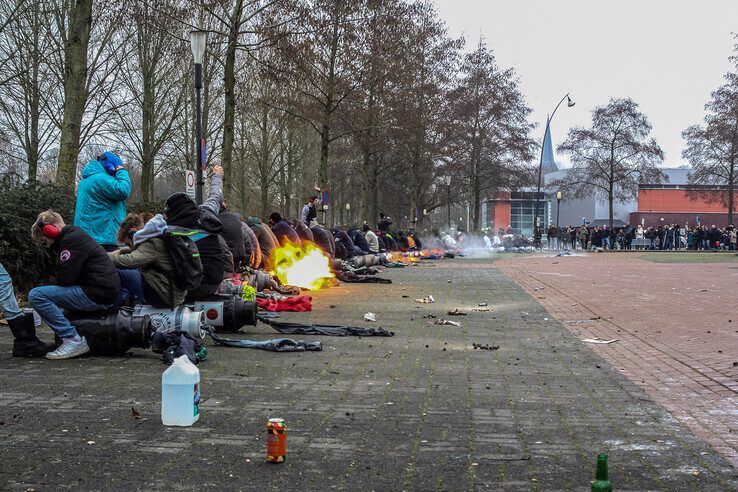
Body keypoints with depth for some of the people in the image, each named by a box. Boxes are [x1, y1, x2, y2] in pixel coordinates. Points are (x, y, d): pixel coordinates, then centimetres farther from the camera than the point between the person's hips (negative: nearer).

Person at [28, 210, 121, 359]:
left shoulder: (72, 240, -12)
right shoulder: (77, 235, 20)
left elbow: (64, 279, -16)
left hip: (97, 296, -11)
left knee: (36, 295, -16)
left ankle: (73, 340, -16)